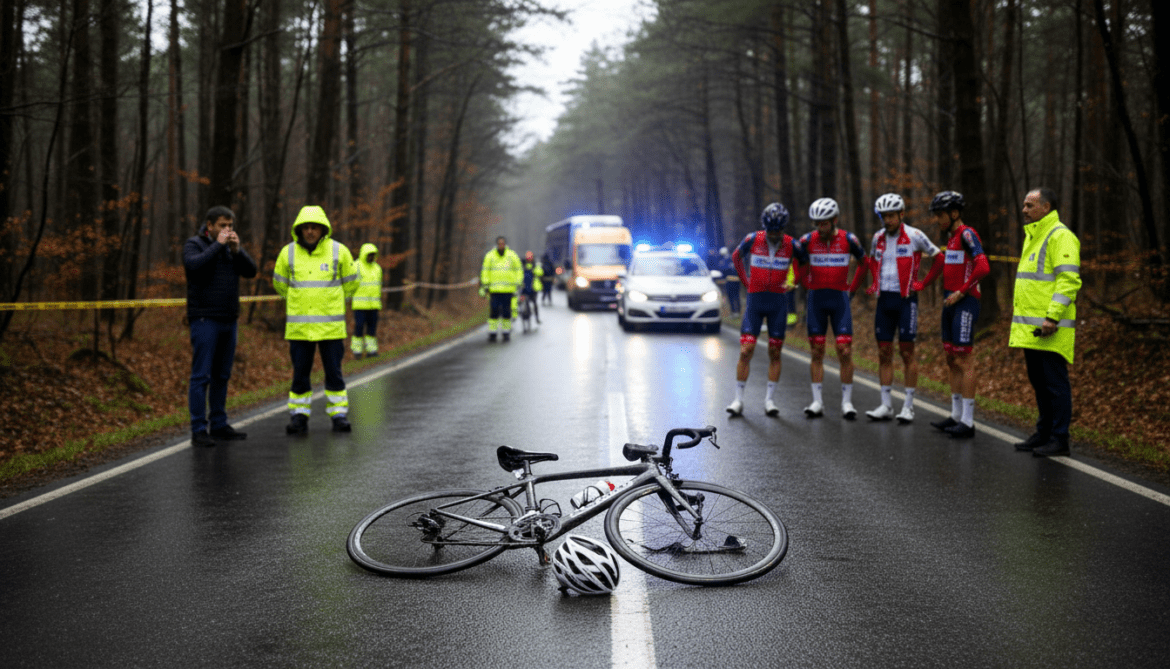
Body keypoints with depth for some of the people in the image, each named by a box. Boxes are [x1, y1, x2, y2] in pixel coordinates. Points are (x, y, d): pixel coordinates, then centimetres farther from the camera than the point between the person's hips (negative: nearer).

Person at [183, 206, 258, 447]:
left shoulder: (232, 246, 12)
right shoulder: (194, 244, -4)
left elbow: (251, 271, 2)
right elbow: (194, 265, -24)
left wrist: (237, 250, -13)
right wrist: (218, 245, -19)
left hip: (229, 319, 6)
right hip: (204, 319, -6)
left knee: (222, 375, 11)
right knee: (201, 375, -8)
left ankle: (219, 425, 18)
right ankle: (198, 430, -7)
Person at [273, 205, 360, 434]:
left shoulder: (339, 251, -1)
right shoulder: (288, 253, 2)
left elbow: (352, 282, 13)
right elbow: (280, 283, 19)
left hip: (331, 326, -1)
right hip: (299, 326, 1)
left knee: (334, 371, 2)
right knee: (300, 372, 3)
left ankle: (339, 414, 11)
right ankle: (298, 416, 12)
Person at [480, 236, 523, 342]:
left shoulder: (513, 256, 6)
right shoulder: (490, 256, 6)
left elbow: (519, 271, 10)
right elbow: (485, 271, 9)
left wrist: (518, 284, 3)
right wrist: (484, 284, 3)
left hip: (508, 289, 0)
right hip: (494, 289, 0)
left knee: (506, 311, 1)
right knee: (494, 311, -3)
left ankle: (506, 332, 11)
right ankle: (492, 332, 2)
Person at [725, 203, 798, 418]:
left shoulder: (791, 245, -5)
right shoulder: (752, 240, -6)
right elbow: (736, 257, 14)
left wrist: (789, 284, 9)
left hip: (778, 302, 1)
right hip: (755, 300, -1)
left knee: (775, 352, 4)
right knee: (746, 350, -7)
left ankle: (769, 399, 12)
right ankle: (738, 399, -1)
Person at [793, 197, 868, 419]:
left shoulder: (849, 240, -5)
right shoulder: (807, 240, -3)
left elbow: (863, 262, 12)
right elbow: (799, 264, 15)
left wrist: (852, 288, 8)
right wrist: (807, 285, 11)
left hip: (839, 300, -1)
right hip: (816, 300, 1)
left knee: (845, 351, -6)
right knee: (817, 352, 2)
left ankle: (847, 401, 2)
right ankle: (817, 401, 7)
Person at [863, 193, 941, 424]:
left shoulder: (914, 236, -7)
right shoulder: (878, 238, 8)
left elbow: (938, 257, 1)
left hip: (906, 299, -5)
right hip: (884, 299, 5)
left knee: (907, 353, -2)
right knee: (884, 353, 5)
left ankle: (908, 406, 4)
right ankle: (886, 405, 10)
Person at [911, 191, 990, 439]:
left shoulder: (967, 234, -13)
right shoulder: (951, 236, 15)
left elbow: (983, 267, -23)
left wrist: (960, 292, -19)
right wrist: (922, 285, 22)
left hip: (964, 303, -10)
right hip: (950, 303, 10)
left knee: (962, 361, -8)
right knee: (951, 360, 12)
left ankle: (968, 422, -5)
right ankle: (956, 415, 19)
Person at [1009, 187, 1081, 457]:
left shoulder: (1060, 236, -11)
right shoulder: (1033, 237, 21)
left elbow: (1069, 280, -19)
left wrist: (1052, 317, -24)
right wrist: (1020, 320, 23)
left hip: (1049, 327, -10)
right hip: (1030, 327, 10)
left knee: (1055, 382, -6)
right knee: (1038, 381, 14)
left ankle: (1059, 439, -2)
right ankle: (1044, 433, 22)